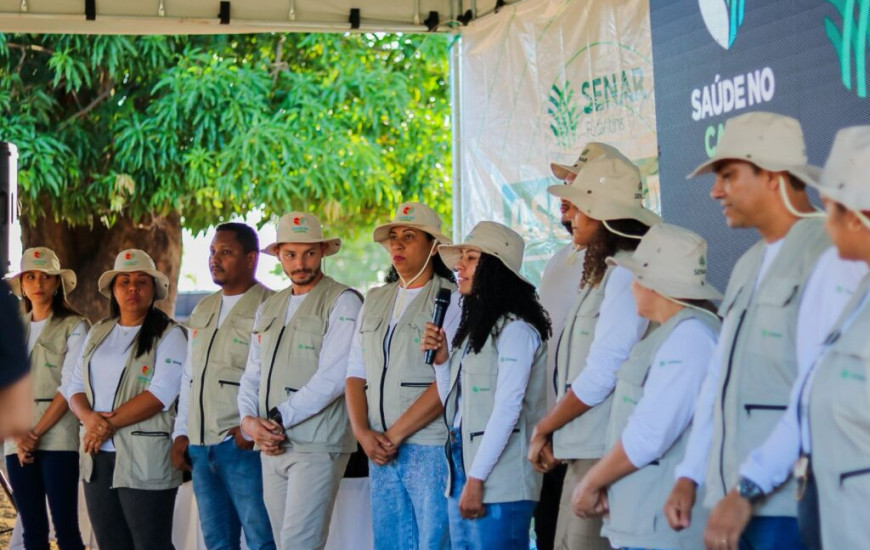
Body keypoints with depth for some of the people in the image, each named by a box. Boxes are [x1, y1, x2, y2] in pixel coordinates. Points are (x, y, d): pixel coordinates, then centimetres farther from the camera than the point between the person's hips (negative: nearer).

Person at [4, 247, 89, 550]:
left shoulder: (74, 327, 1)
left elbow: (70, 387, -7)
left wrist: (35, 434, -12)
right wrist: (18, 436, -6)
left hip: (58, 438, -5)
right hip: (18, 442, 5)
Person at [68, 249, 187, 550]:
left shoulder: (169, 334, -4)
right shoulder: (98, 333, 15)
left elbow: (161, 393, -16)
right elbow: (76, 386, 12)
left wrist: (110, 423, -17)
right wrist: (88, 418, -10)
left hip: (145, 460, -6)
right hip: (98, 458, 6)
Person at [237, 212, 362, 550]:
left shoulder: (342, 303, -5)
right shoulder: (268, 309, 19)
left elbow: (333, 378, -14)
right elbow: (253, 374, 18)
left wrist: (279, 419, -14)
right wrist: (249, 420, -3)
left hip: (317, 446, -7)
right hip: (272, 447, 7)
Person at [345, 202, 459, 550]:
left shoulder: (452, 300, -3)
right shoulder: (375, 302, 18)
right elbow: (355, 374, 13)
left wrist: (395, 434, -13)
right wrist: (363, 432, -4)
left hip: (432, 447, -6)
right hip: (381, 451, 6)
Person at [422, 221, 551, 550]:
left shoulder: (515, 329, -9)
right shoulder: (474, 327, 18)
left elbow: (507, 409, -15)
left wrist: (476, 479, -18)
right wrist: (441, 359, 4)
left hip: (498, 483, -9)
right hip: (461, 470, 9)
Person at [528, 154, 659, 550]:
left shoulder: (625, 276, -12)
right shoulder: (603, 273, 17)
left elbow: (600, 377, -16)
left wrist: (543, 429, -5)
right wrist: (554, 435, 11)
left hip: (605, 456, -9)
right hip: (582, 456, 9)